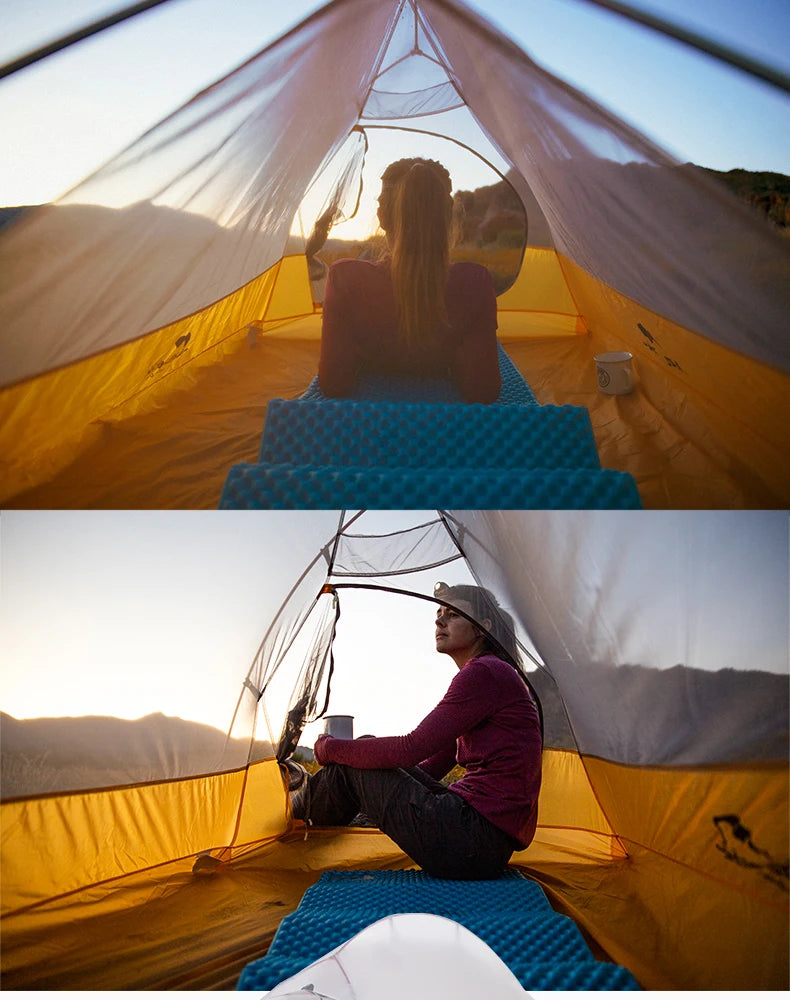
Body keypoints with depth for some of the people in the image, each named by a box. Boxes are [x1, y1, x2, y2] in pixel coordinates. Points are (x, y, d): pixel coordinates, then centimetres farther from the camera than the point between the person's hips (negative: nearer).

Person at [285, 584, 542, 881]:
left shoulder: (483, 673, -14)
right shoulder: (492, 674, 17)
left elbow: (411, 749, -18)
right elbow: (435, 763, 21)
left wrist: (330, 748, -2)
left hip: (472, 841, -10)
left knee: (350, 761, 0)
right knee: (368, 752, 13)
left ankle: (307, 808, 28)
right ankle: (316, 790, 36)